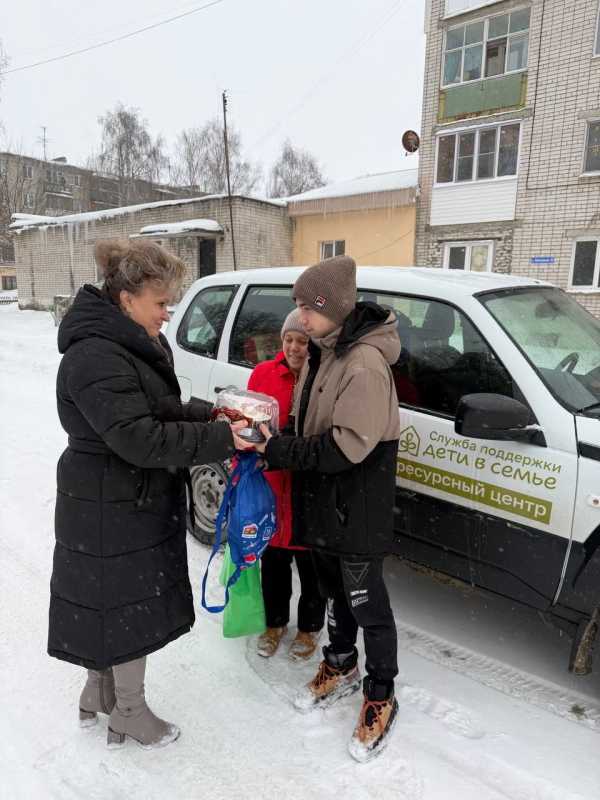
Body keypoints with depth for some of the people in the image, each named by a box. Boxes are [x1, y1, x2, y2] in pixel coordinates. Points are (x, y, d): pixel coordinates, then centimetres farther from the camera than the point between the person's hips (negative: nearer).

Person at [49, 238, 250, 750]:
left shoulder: (136, 347, 8)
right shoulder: (95, 359, -26)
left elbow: (162, 412, 14)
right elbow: (139, 438, -31)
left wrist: (213, 415, -2)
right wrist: (223, 439, -29)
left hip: (136, 501, 10)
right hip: (111, 511, -10)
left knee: (114, 605, 23)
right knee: (129, 608, 8)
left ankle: (98, 697, 44)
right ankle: (129, 712, 31)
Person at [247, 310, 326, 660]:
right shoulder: (263, 374, -1)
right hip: (269, 489, 4)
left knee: (312, 566, 17)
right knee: (273, 563, 21)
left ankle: (310, 627, 40)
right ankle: (275, 622, 44)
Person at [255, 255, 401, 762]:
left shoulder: (365, 364, -24)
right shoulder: (323, 353, 6)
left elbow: (348, 446, -29)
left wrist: (278, 451, -27)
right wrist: (276, 445, -1)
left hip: (358, 510, -8)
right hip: (322, 502, 9)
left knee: (367, 604, 8)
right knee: (334, 591, 24)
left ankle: (381, 697, 30)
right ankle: (341, 668, 46)